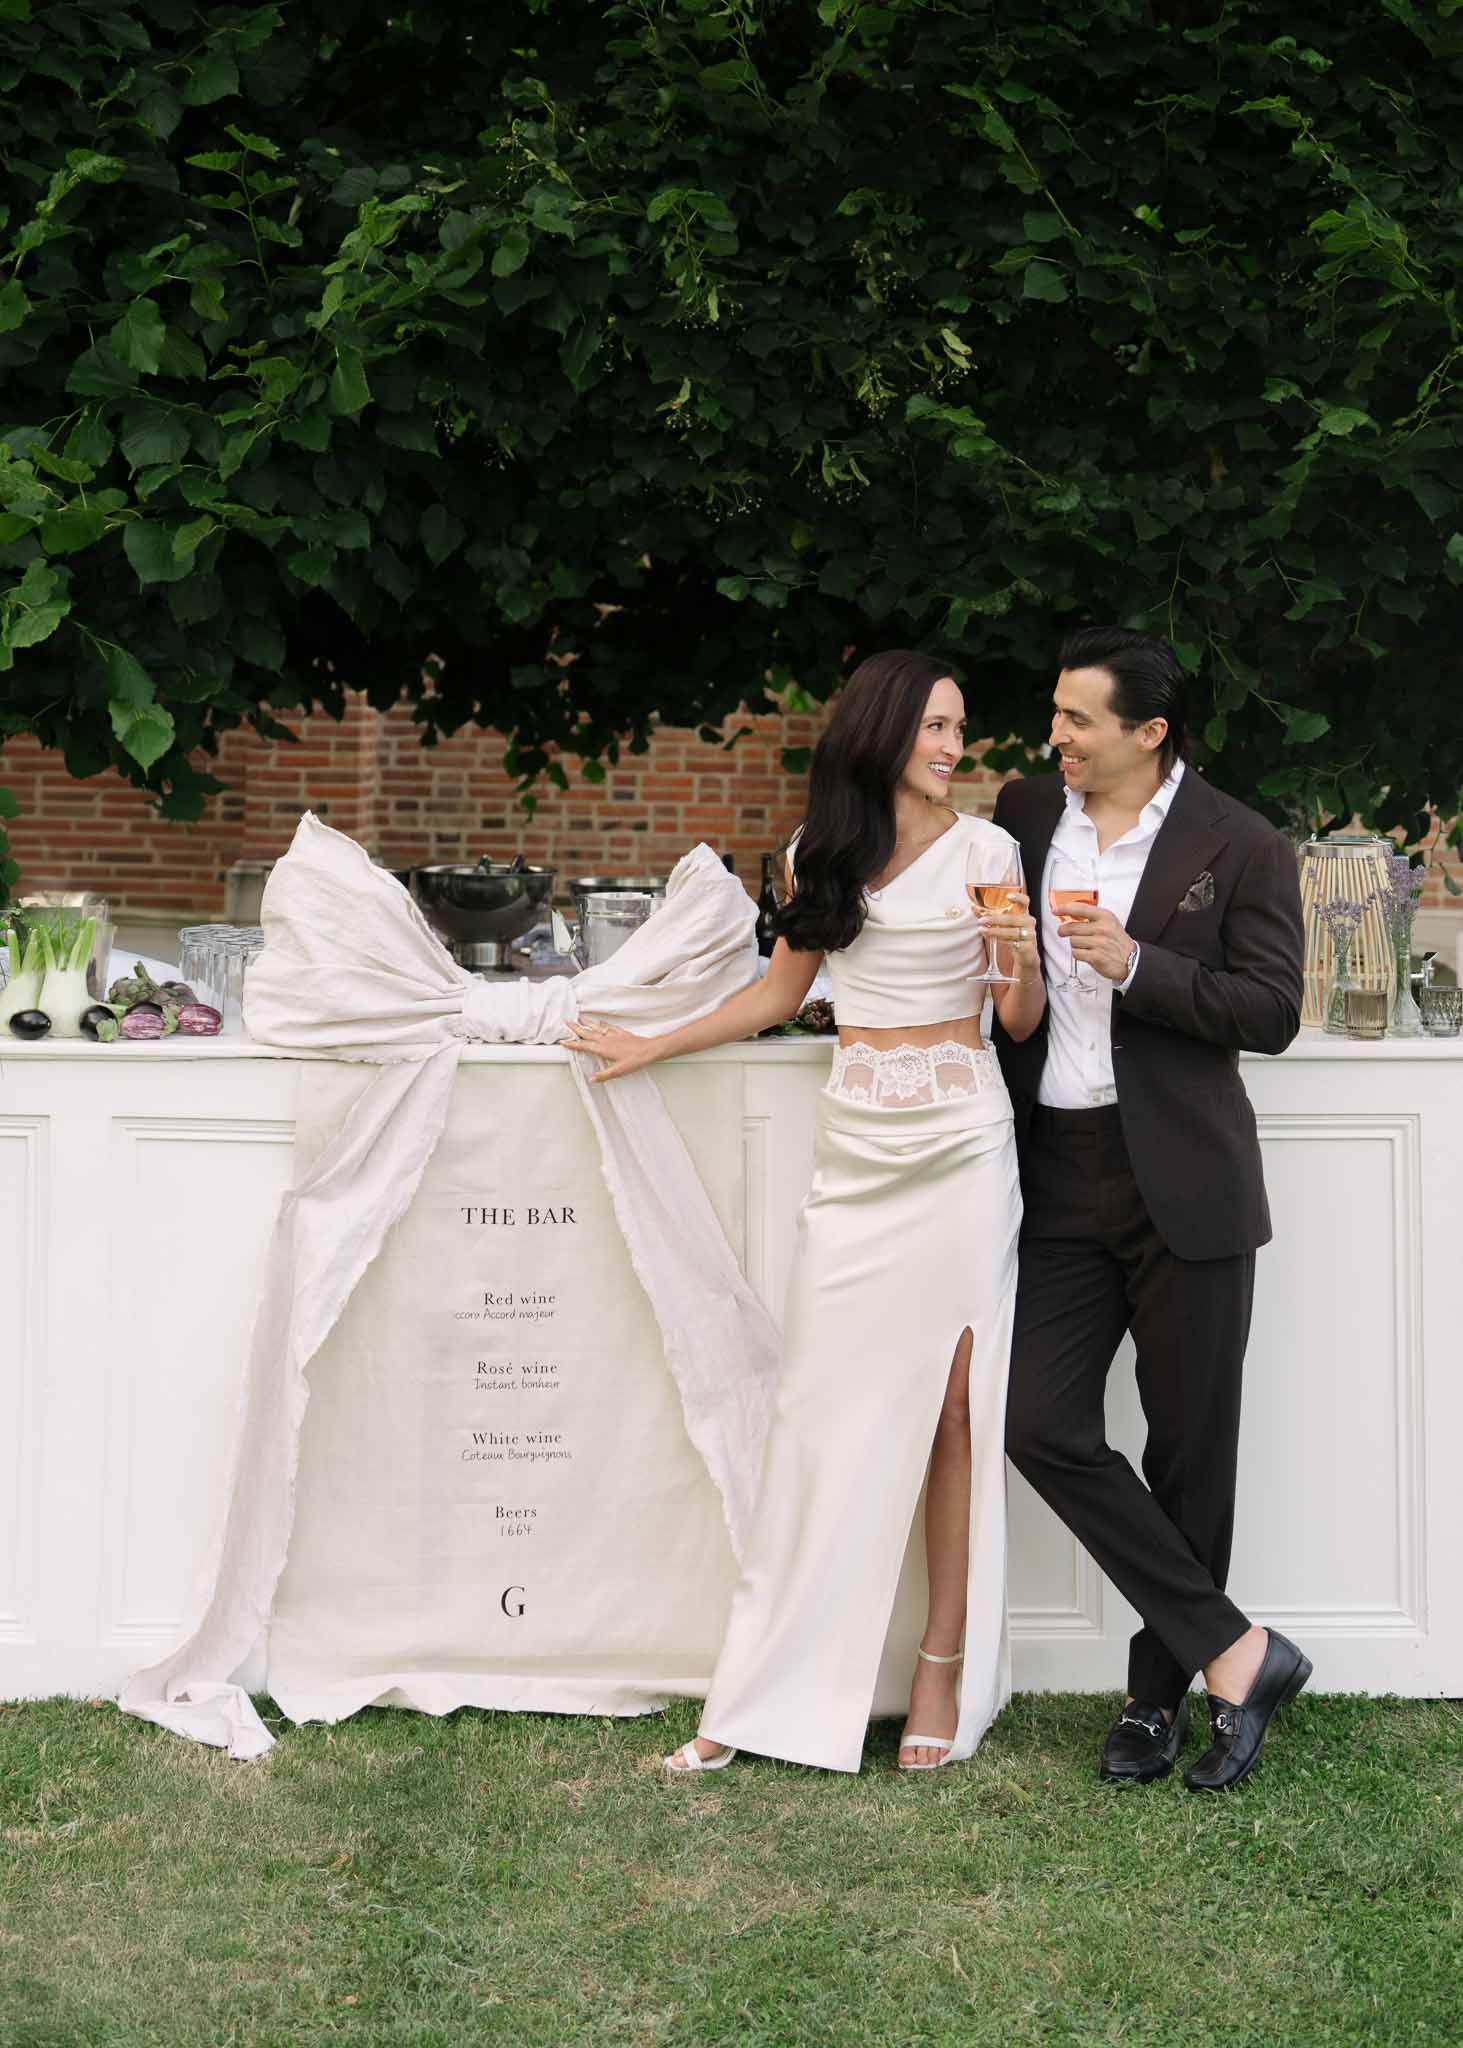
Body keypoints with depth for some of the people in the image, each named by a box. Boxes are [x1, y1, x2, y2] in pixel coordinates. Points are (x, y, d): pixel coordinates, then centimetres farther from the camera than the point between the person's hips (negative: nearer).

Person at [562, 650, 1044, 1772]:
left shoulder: (986, 849, 1)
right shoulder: (821, 851, 10)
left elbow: (1023, 1022, 3)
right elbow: (780, 991, 22)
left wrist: (1021, 959, -18)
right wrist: (649, 1047, 24)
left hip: (960, 1143, -2)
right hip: (858, 1142, 3)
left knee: (952, 1403, -2)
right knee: (825, 1406, -1)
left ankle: (941, 1669, 8)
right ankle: (767, 1691, 3)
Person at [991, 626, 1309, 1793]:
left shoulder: (1240, 847, -4)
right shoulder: (1024, 814, 9)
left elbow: (1272, 1013, -8)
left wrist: (1137, 964, -19)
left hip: (1183, 1179, -4)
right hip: (1060, 1176, 4)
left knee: (1191, 1447, 4)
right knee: (1042, 1425, -7)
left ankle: (1161, 1690, 20)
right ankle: (1233, 1652, 1)